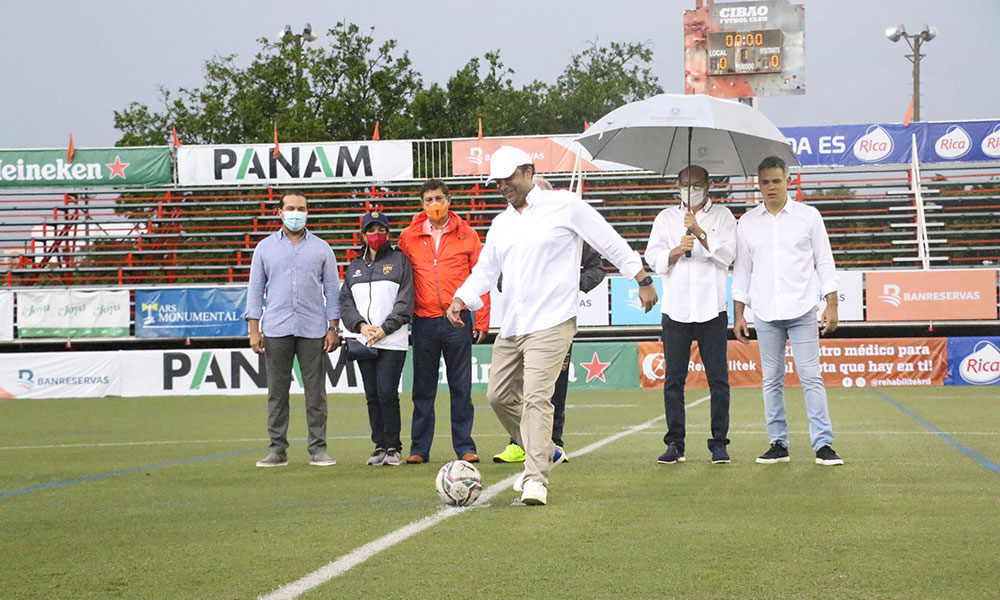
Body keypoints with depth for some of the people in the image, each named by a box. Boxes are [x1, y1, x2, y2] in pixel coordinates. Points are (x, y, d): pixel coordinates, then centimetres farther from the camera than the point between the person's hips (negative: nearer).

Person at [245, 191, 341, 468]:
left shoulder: (321, 248, 10)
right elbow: (255, 288, 9)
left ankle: (318, 449, 5)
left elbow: (332, 289, 10)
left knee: (316, 391, -1)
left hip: (313, 330, 0)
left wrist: (333, 327, 1)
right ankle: (277, 449, 6)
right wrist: (254, 329, 1)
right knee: (277, 392, 1)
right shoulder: (265, 247, 10)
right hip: (276, 330, 0)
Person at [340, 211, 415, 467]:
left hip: (393, 340, -4)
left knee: (387, 392, -11)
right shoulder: (354, 267, 17)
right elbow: (345, 302, 11)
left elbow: (405, 301, -3)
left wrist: (384, 329, -11)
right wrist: (361, 326, -7)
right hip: (362, 340, 4)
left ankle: (393, 447, -2)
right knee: (372, 395, 3)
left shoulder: (399, 260, 4)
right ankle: (380, 446, 9)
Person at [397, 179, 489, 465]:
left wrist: (482, 320, -1)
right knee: (423, 390, 5)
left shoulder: (466, 235, 4)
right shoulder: (409, 237, 6)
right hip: (424, 321, 1)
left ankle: (464, 447, 8)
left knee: (461, 387, 2)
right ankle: (419, 448, 10)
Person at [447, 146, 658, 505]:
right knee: (499, 395, 11)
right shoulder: (501, 223, 17)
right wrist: (462, 299, 3)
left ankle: (536, 479, -18)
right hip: (511, 327, 8)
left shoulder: (564, 206, -2)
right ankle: (541, 453, 31)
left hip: (551, 323, -7)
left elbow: (610, 242, 2)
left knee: (536, 397, -18)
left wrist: (643, 280, 2)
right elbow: (485, 268, 22)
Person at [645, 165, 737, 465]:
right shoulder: (666, 217, 14)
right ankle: (675, 444, 7)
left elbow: (727, 255, -4)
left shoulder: (722, 216, 9)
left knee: (718, 378, -2)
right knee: (674, 379, 1)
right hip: (675, 308, 2)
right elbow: (652, 257, 5)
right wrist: (677, 251, -13)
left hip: (712, 308, -1)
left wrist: (700, 233, -14)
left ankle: (719, 443, 4)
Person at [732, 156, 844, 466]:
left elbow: (824, 262, 6)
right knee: (772, 380, 4)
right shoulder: (748, 222, 9)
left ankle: (823, 444, -6)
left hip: (802, 311, -2)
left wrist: (831, 304, -1)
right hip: (765, 313, 2)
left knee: (812, 377, -7)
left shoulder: (808, 216, 5)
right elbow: (742, 270, 12)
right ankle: (778, 444, 10)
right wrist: (738, 314, 8)